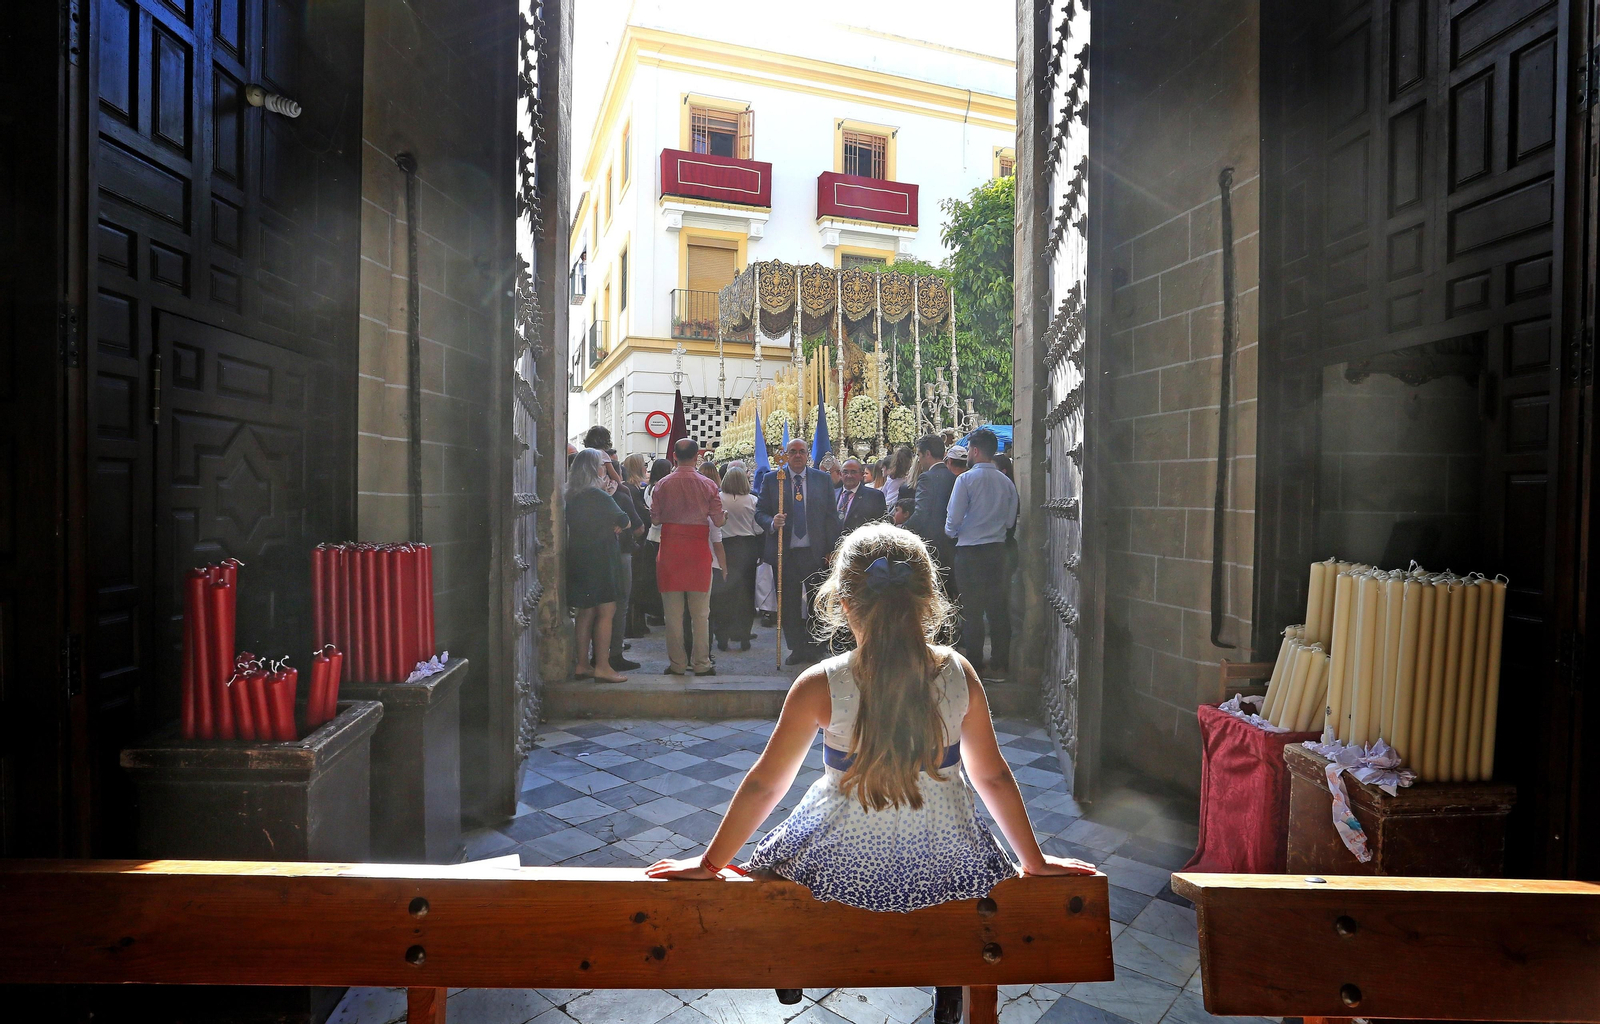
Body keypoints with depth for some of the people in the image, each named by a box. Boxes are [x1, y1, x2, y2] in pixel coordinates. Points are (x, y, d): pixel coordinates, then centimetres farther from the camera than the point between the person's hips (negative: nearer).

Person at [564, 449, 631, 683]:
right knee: (606, 611, -4)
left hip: (578, 558, 8)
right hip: (599, 560, -8)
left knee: (586, 612, 13)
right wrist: (618, 525, 10)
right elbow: (624, 521, -12)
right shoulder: (597, 495, -15)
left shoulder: (572, 495, 10)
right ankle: (602, 666, -5)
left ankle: (582, 664, 17)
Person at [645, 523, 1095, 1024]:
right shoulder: (959, 674, -13)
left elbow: (764, 785, -10)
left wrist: (709, 864, 5)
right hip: (946, 865, 2)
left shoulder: (819, 686, -18)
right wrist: (1035, 861, 12)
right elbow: (993, 778, -3)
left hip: (843, 867, -1)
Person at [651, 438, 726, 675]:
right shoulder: (708, 485, -4)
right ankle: (701, 664, 11)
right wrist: (725, 515, 19)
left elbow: (655, 519, 0)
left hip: (670, 549, 0)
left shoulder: (663, 484, -3)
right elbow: (718, 521, -3)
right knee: (701, 612, 7)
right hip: (698, 549, 0)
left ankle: (677, 664, 11)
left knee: (673, 612, 7)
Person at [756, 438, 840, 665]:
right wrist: (772, 523, -18)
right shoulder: (772, 479, 5)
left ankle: (815, 647, 19)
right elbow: (760, 512, 4)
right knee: (789, 604, 6)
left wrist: (832, 550, 0)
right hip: (785, 553, 0)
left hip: (816, 552, 0)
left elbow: (831, 516, 5)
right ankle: (796, 648, 19)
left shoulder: (822, 479, 7)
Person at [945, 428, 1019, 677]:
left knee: (971, 609, 3)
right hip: (997, 549, 5)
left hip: (969, 550, -5)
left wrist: (951, 534, 9)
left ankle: (973, 663, 7)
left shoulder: (966, 479, -12)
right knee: (998, 607, 11)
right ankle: (1000, 661, 17)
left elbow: (954, 518, -11)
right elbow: (1010, 521, 9)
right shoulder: (1006, 482, 3)